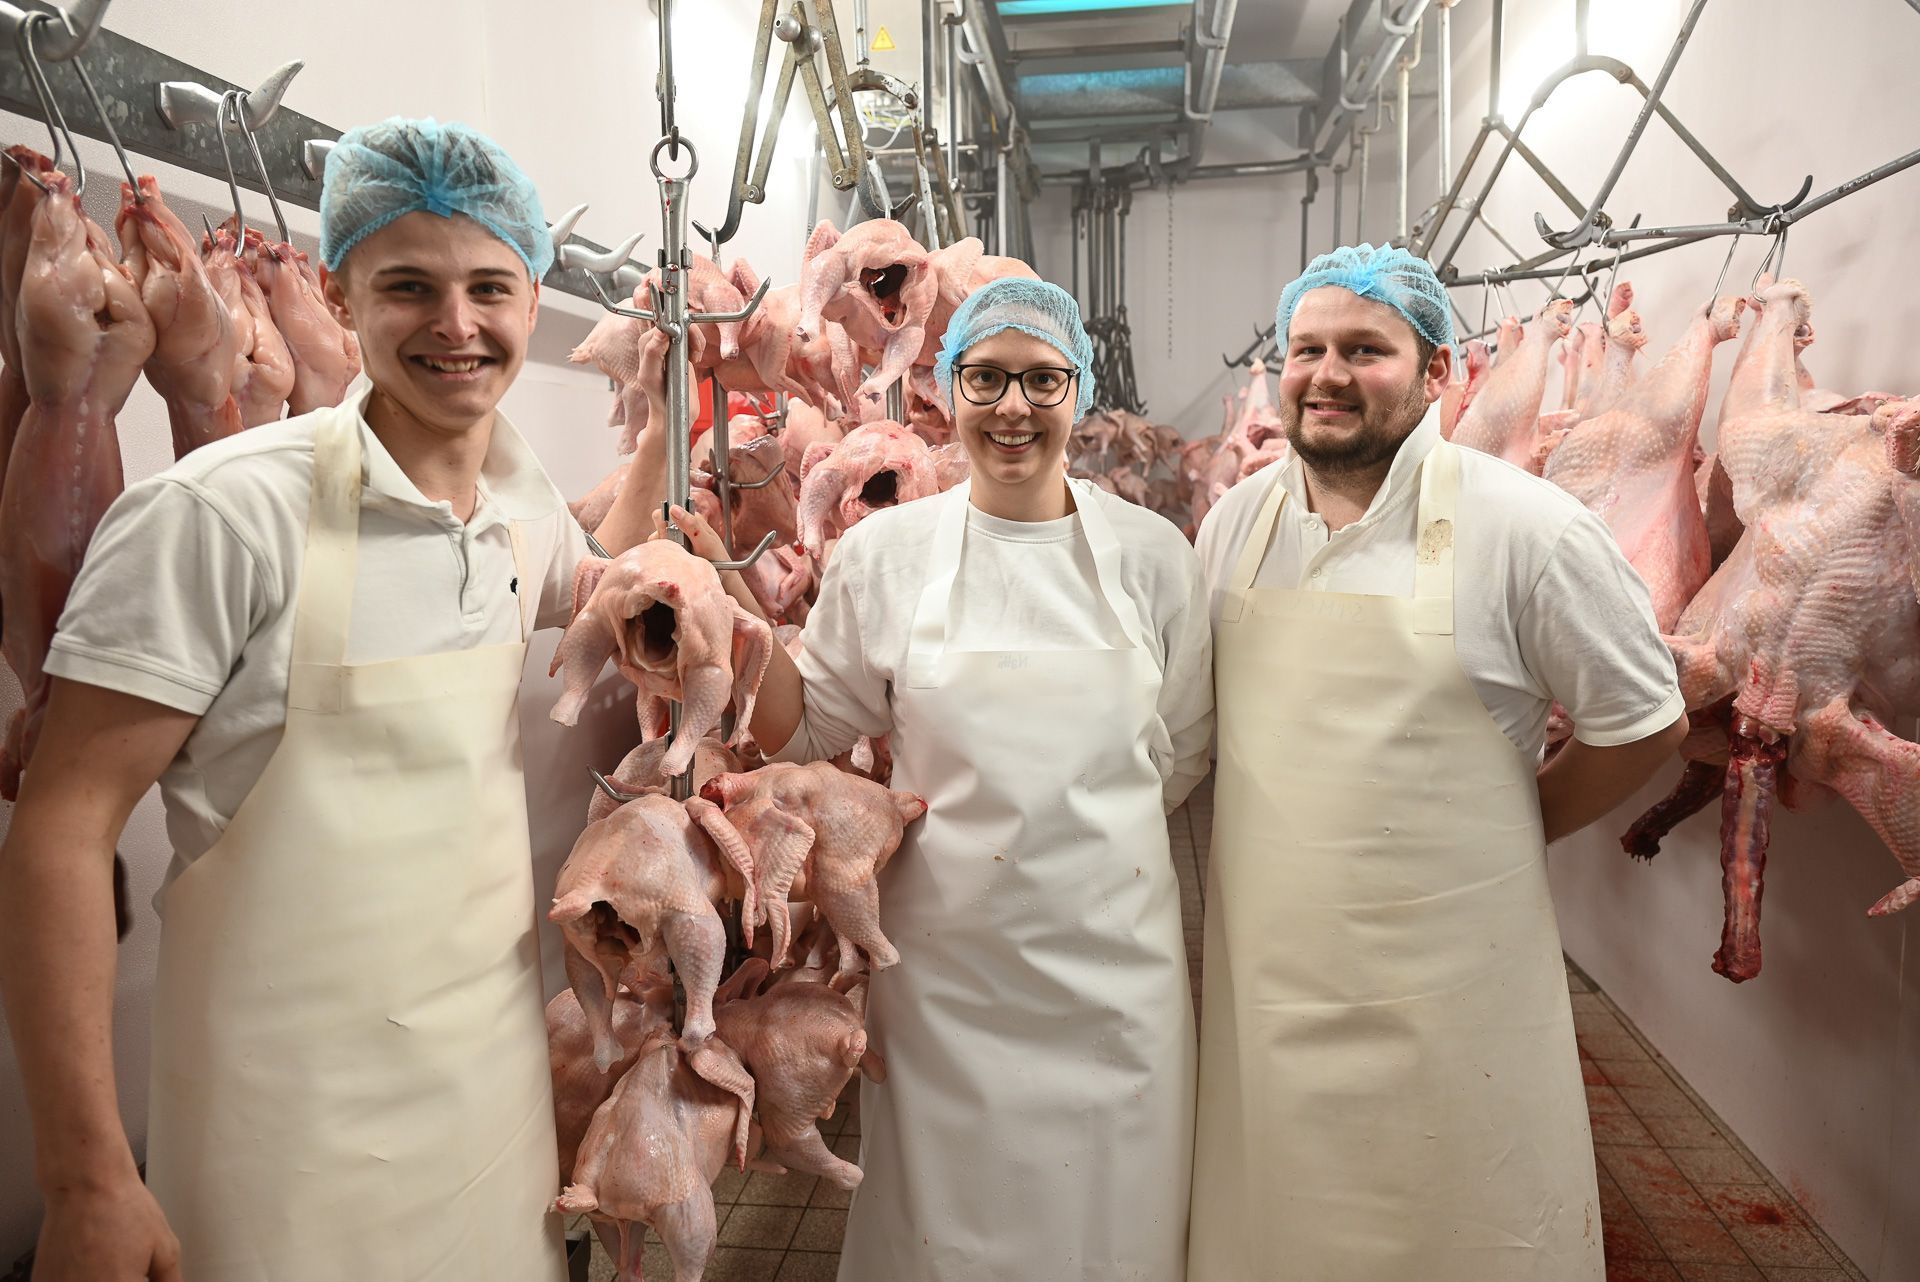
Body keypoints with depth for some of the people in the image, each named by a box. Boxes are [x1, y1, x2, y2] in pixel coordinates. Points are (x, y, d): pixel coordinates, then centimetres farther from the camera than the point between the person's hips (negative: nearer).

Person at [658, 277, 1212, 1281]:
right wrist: (733, 604, -9)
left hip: (1114, 957, 1)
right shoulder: (885, 550, -2)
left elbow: (1179, 757, 10)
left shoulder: (1150, 555, 1)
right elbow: (809, 730, 2)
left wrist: (1082, 824, 0)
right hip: (946, 961, -1)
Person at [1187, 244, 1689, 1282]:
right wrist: (1297, 838, 9)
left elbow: (1644, 724, -1)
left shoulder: (1527, 528, -11)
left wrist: (1504, 834, 0)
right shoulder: (1234, 522, 3)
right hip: (1259, 990, 4)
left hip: (1447, 999, -3)